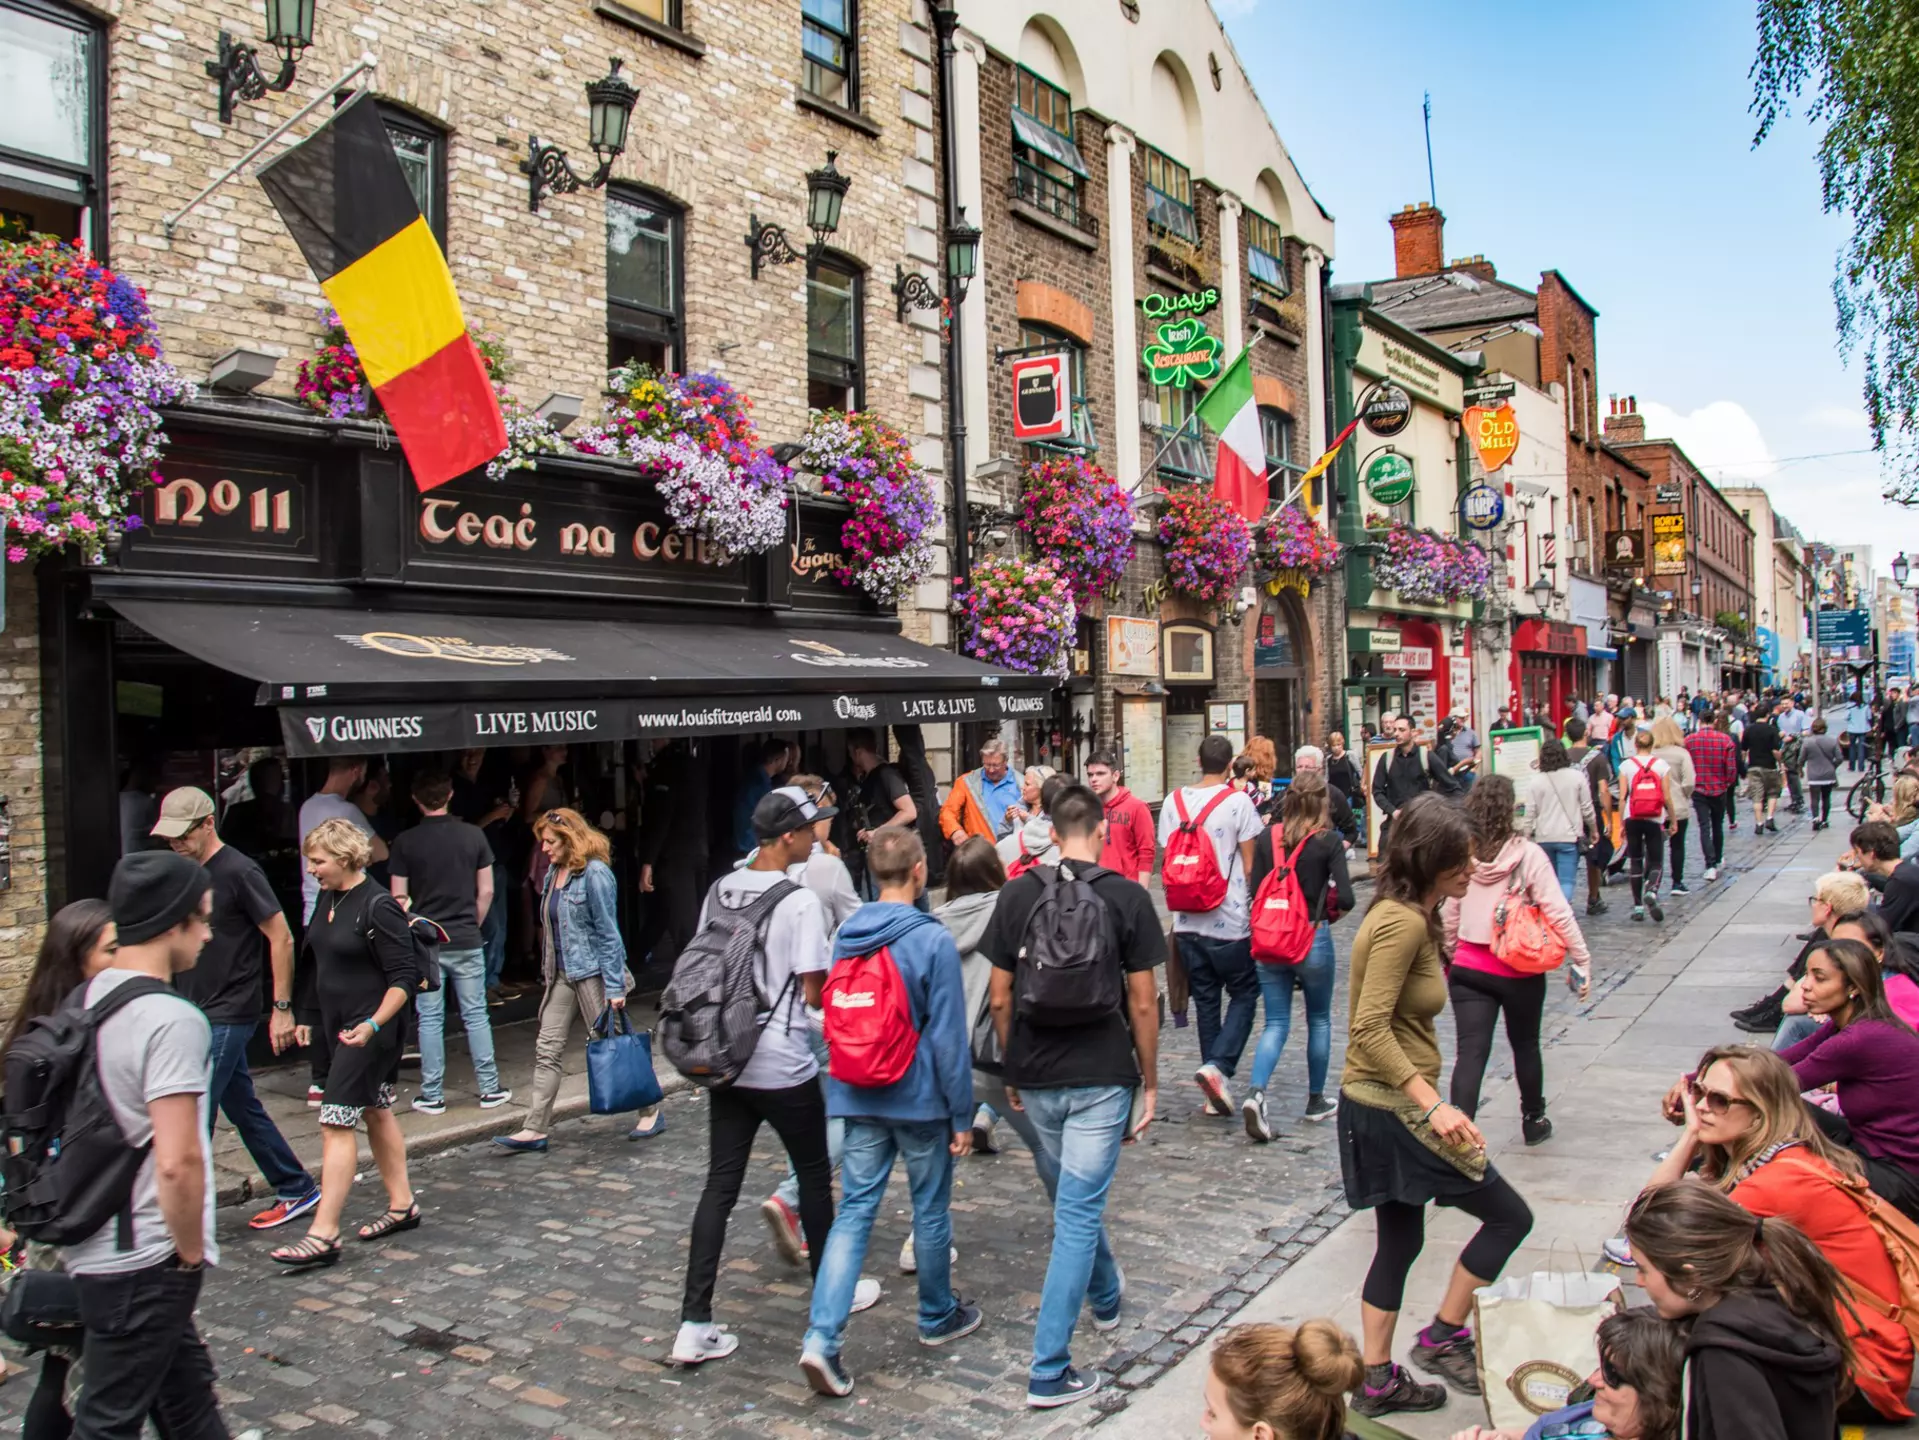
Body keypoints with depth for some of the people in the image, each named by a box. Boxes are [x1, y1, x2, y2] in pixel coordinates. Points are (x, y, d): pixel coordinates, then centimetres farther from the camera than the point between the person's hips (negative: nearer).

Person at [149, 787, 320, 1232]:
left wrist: (282, 1007, -14)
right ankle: (297, 1190, 24)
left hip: (228, 1017, -8)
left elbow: (281, 938, -14)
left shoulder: (239, 872, -15)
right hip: (200, 1014, 9)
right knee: (243, 1109, 14)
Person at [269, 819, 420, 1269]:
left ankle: (323, 1235, -4)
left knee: (336, 1123, -9)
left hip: (368, 1031, -9)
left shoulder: (377, 906, -19)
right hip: (337, 1025, 9)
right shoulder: (329, 898, 7)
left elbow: (405, 976, -19)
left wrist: (373, 1024, -27)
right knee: (376, 1113, 16)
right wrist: (311, 1019, 20)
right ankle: (402, 1206, 28)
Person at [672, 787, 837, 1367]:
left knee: (720, 1185, 7)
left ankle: (694, 1325, 6)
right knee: (814, 1174, 15)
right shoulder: (799, 901, -16)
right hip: (784, 1068, -5)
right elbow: (815, 993, -15)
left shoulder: (719, 891, 4)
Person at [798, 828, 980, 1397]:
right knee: (931, 1209, 14)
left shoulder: (846, 935, 3)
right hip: (920, 1100, -4)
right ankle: (938, 1318, 32)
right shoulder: (933, 940, -15)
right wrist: (962, 1115, -6)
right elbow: (949, 1035, -14)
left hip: (859, 1100, 4)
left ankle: (822, 1336, -5)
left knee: (854, 1211, 6)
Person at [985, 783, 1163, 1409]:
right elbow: (1142, 1003, -7)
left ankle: (1106, 1296, 48)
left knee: (1071, 1199, 24)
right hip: (1101, 1076, -3)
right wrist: (1149, 1083, 4)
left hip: (1035, 1076, 4)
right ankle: (1049, 1369, 2)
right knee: (1078, 1212, 1)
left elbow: (999, 997, 3)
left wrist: (1011, 1070, 15)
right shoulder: (1127, 897, -8)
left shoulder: (1017, 894, 0)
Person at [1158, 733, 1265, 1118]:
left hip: (1188, 921, 4)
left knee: (1205, 1000, 13)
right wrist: (1253, 907, 8)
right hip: (1230, 920, -4)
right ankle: (1217, 1066, -10)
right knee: (1244, 994, 10)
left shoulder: (1174, 802, 3)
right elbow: (1249, 863, -6)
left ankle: (1215, 1092, 16)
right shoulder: (1237, 802, -9)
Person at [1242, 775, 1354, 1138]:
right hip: (1313, 938, -2)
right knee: (1319, 1019, 17)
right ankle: (1316, 1101, 27)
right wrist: (1328, 913, 5)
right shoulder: (1329, 840, -9)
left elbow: (1255, 890, 0)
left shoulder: (1266, 838, -1)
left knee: (1276, 1022, 8)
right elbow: (1345, 897, -14)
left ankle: (1256, 1092, -14)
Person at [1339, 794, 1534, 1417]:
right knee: (1509, 1215, 3)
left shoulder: (1406, 915, 10)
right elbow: (1370, 1028, -26)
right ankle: (1442, 1337, 15)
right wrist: (1434, 1104, -28)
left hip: (1382, 1105, 10)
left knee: (1399, 1240, 17)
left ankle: (1378, 1382, 26)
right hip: (1393, 1107, -10)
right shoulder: (1403, 922, -21)